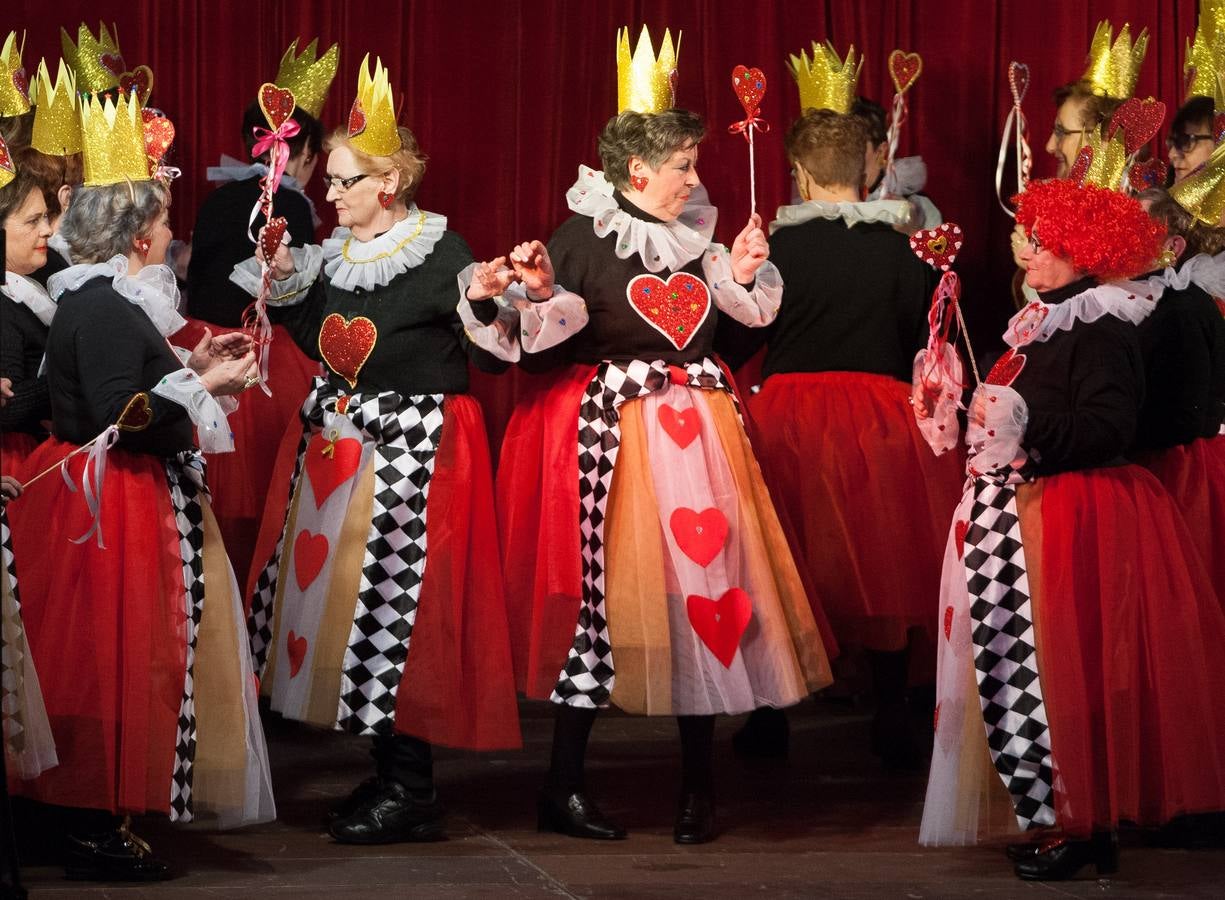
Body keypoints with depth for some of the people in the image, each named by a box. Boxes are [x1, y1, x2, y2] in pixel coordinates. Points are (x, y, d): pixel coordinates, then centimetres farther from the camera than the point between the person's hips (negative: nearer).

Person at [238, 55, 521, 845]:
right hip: (341, 443, 8)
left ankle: (411, 788, -1)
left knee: (402, 602, -9)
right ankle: (391, 771, 17)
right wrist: (288, 286, 6)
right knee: (341, 593, 7)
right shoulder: (335, 253, 11)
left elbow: (492, 356, -12)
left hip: (415, 450, -8)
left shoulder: (442, 256, -10)